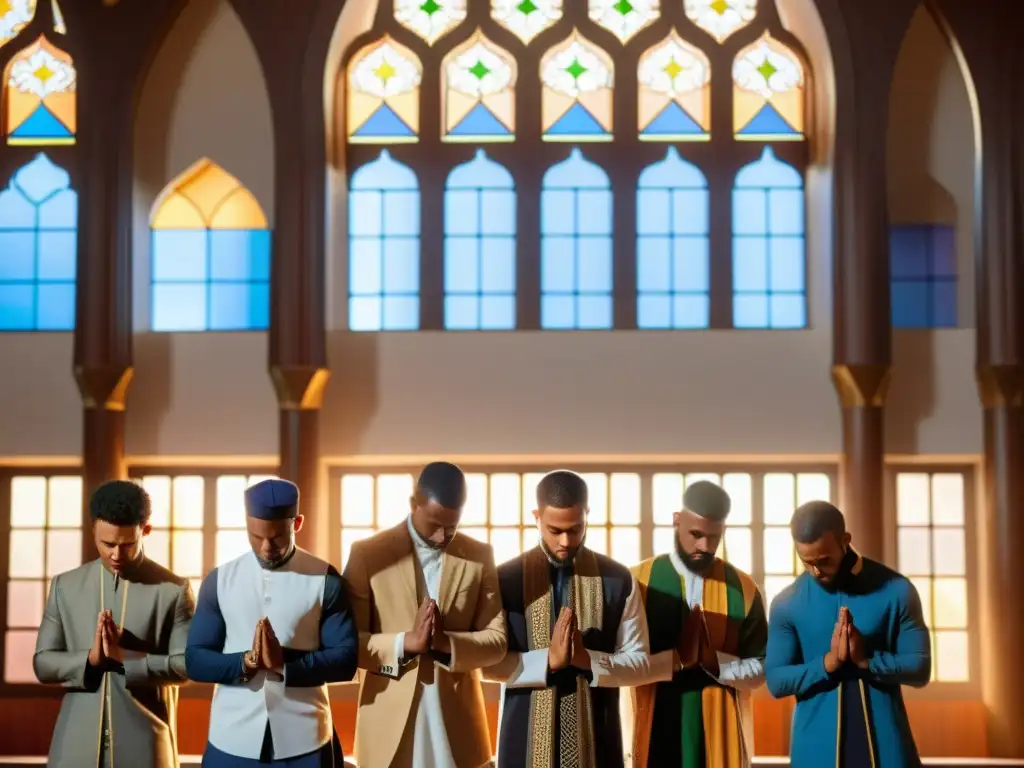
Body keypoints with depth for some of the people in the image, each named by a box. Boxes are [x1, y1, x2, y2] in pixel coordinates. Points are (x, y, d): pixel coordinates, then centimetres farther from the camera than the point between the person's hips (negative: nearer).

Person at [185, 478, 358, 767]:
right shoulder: (219, 580, 4)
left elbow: (345, 660, -5)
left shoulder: (325, 580, -1)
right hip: (233, 742, 1)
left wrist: (285, 664, -19)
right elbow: (195, 661, 2)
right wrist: (245, 662, -16)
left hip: (304, 742, -1)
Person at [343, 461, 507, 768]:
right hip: (390, 721, -2)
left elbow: (496, 640, 2)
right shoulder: (368, 555, -1)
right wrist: (406, 642, -19)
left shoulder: (479, 557, 5)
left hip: (457, 722, 2)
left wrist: (447, 642, -17)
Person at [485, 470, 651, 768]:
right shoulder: (507, 579, 0)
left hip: (593, 735, 1)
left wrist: (588, 659, -17)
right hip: (527, 734, -1)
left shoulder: (618, 580, 2)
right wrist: (548, 659, -17)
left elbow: (638, 662, 2)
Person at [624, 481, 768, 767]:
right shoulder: (639, 581, -2)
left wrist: (714, 660, -16)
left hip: (720, 734, 1)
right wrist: (675, 658, -19)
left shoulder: (742, 588, 2)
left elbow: (760, 669, 1)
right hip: (655, 733, -1)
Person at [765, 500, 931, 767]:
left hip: (884, 744, 0)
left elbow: (919, 668, -2)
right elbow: (776, 680, -1)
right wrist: (828, 662, -16)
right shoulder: (787, 603, -1)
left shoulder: (896, 591, -4)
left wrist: (866, 659, -18)